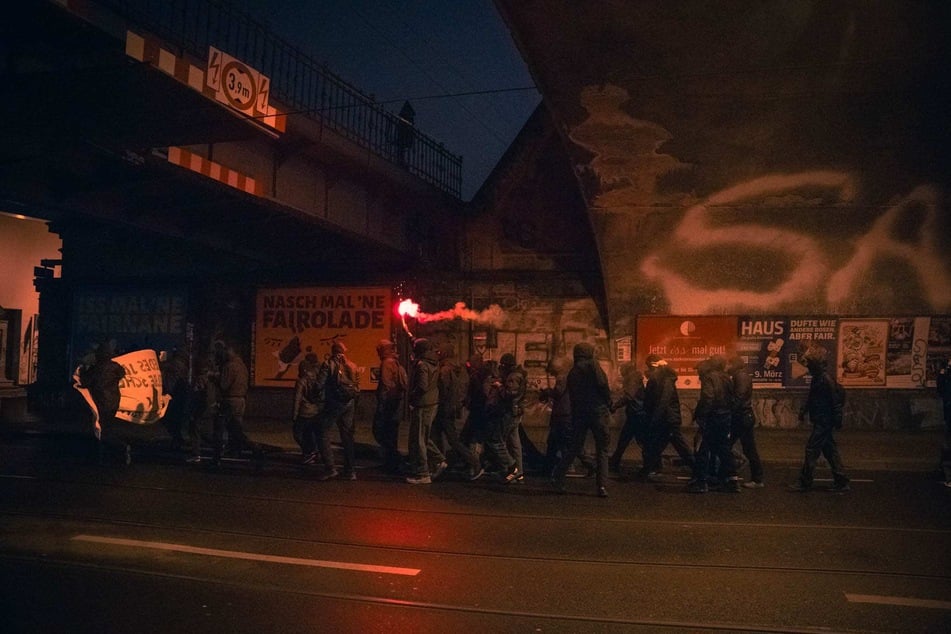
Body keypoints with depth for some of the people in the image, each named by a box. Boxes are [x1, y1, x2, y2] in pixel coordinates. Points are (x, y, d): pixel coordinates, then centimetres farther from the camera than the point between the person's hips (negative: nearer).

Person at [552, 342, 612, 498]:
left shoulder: (572, 372, 15)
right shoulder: (592, 364, -2)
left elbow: (571, 395, 14)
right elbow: (602, 384, -12)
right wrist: (608, 403, 0)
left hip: (578, 413, 5)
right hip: (597, 410, -5)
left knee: (574, 448, 14)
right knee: (602, 450, 3)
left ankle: (558, 478, 6)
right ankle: (602, 486, -3)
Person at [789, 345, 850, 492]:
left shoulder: (826, 379, -19)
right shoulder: (817, 377, 11)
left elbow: (835, 401, -20)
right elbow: (811, 397, 23)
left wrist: (837, 421, -18)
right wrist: (804, 410, 17)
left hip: (824, 422, -10)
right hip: (820, 421, 10)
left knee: (811, 450, -5)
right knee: (830, 451, 13)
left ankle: (805, 483, 1)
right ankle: (841, 482, 19)